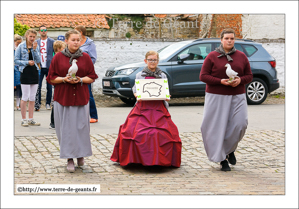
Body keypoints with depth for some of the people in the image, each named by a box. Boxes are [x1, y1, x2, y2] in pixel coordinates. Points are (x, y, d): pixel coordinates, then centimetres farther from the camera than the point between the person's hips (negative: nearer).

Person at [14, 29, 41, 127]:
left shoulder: (36, 46, 8)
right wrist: (27, 62, -16)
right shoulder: (21, 47, -3)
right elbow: (16, 60, -3)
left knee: (32, 97, 8)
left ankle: (31, 119, 15)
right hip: (25, 73, -4)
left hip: (35, 72, 4)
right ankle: (23, 119, 5)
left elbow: (38, 60, 0)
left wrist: (35, 49, -11)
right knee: (25, 97, -3)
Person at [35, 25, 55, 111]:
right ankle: (37, 103, -2)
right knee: (38, 86, -7)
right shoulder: (36, 42, 9)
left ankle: (48, 103, 16)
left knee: (49, 86, 5)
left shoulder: (52, 41, 4)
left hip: (49, 67, -1)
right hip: (39, 67, 1)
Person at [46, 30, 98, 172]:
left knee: (81, 127, 0)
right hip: (63, 97, -1)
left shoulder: (85, 57, 6)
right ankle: (70, 159, 7)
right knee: (66, 128, -2)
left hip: (81, 97, 1)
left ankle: (80, 155, 21)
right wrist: (64, 79, -13)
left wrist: (80, 80, -11)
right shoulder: (58, 57, 3)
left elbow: (92, 77, 7)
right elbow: (51, 78, 3)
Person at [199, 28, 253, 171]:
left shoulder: (241, 56, 10)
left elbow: (249, 76, 12)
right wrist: (220, 81, -16)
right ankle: (222, 159, 11)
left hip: (237, 97, 2)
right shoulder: (212, 56, 1)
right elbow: (203, 76, -3)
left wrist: (240, 80, -11)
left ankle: (230, 149, 15)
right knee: (218, 127, -2)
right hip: (216, 96, -2)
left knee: (240, 123, -12)